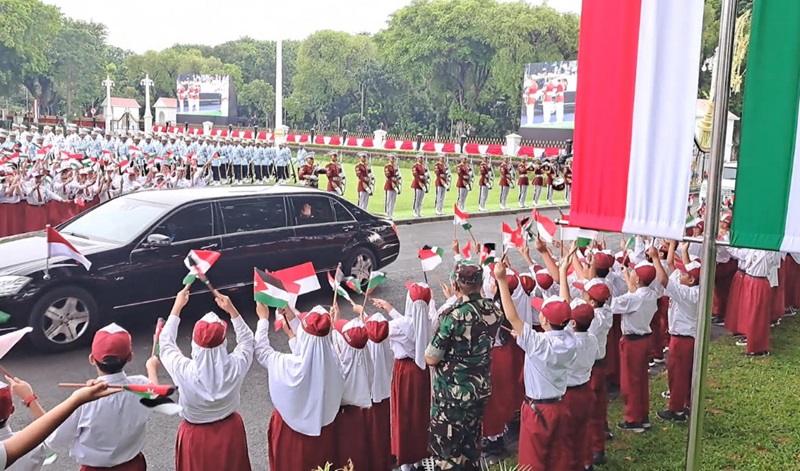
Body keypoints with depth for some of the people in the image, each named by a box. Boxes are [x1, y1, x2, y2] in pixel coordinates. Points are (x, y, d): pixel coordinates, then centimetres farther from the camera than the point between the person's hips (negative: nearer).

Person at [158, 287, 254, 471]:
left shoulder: (184, 372, -29)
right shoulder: (235, 367, -26)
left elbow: (165, 343, -9)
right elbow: (247, 340, -3)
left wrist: (177, 307, -4)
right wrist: (232, 310, -6)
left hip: (196, 436, -1)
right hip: (229, 432, 1)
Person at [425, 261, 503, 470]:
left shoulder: (454, 317, -24)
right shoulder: (494, 311, -6)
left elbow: (431, 359, -17)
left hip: (452, 394, -6)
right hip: (481, 389, 6)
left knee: (446, 449, 9)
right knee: (471, 444, 24)